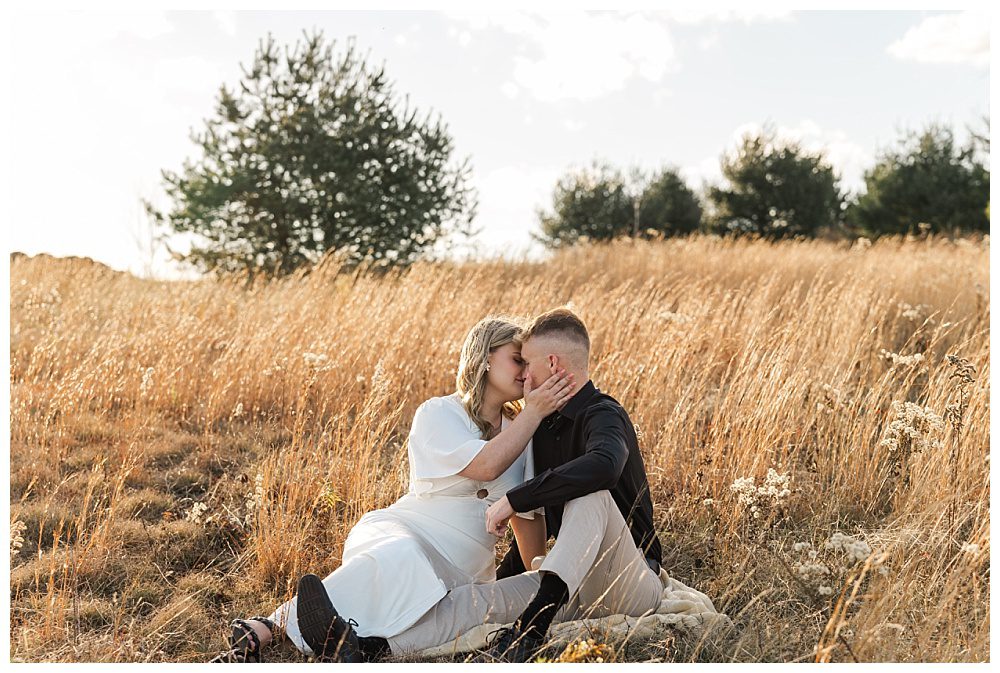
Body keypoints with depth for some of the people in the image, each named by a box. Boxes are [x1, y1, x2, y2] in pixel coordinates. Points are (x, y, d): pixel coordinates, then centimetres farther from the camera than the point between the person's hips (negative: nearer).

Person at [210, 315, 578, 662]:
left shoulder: (520, 431, 13)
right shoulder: (438, 414, -3)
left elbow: (527, 513, 17)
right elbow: (485, 465, -19)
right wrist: (534, 412, -15)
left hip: (462, 571, 4)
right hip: (401, 531, -4)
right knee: (398, 557, -42)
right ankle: (268, 627, -37)